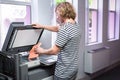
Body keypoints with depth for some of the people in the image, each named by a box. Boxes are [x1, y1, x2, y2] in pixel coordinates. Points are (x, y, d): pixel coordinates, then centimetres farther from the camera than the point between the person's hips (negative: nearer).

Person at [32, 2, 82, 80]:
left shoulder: (65, 29, -24)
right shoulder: (76, 25, 5)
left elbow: (54, 51, -18)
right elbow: (57, 28, 20)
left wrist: (41, 51, 0)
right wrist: (42, 26, 25)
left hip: (64, 72, -8)